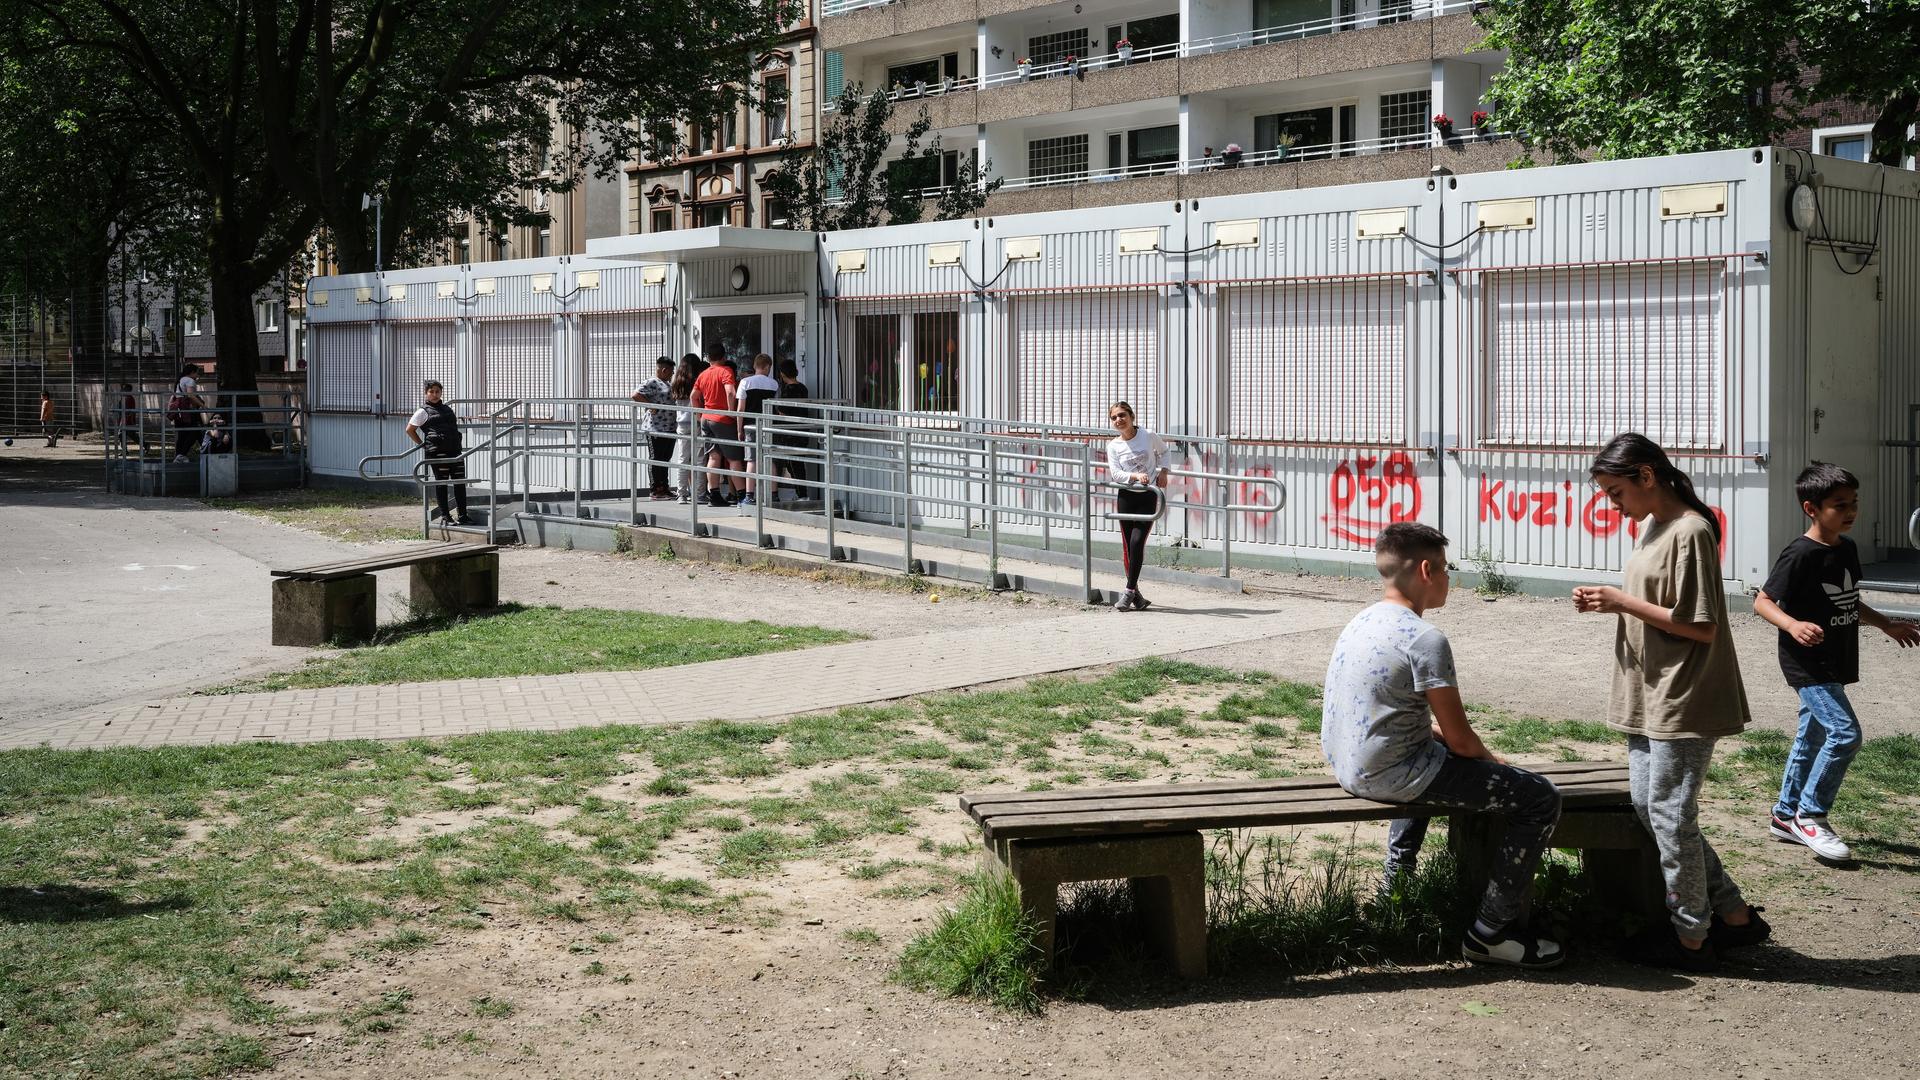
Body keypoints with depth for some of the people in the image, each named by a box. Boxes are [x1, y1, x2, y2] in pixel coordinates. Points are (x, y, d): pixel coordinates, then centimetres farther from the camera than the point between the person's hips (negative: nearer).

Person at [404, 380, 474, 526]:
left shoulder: (447, 409, 20)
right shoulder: (423, 411, 3)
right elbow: (410, 430, 4)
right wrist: (422, 445, 2)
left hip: (454, 449, 6)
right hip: (437, 452, -6)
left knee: (460, 482, 2)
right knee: (441, 483, -1)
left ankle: (462, 516, 5)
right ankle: (445, 516, 4)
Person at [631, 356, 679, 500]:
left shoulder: (668, 383, 17)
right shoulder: (652, 383, -11)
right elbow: (636, 395, -23)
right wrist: (651, 406, -20)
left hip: (670, 428, 9)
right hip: (656, 429, -9)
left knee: (665, 459, 15)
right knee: (655, 460, -3)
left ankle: (664, 488, 22)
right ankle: (656, 491, 0)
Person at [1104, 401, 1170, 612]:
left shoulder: (1148, 436, -1)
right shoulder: (1113, 446, 1)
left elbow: (1164, 451, 17)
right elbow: (1115, 473, -8)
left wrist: (1163, 472, 3)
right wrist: (1136, 476, -24)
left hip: (1148, 496, -2)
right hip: (1126, 497, 2)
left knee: (1137, 541, -13)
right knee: (1127, 547, 2)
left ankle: (1130, 591, -5)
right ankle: (1136, 596, 10)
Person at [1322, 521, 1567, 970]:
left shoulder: (1362, 622, 9)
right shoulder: (1425, 639, -18)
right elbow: (1461, 740, -14)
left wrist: (1436, 730, 16)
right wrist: (1494, 761, 6)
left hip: (1345, 764, 10)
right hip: (1390, 774, -10)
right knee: (1541, 800, -5)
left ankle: (1396, 883, 48)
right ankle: (1491, 932, 1)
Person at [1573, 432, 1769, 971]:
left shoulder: (1690, 532, -17)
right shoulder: (1651, 527, 13)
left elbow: (1701, 626, -19)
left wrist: (1625, 602, -18)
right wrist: (1609, 602, 2)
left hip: (1683, 702, -10)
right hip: (1649, 698, 10)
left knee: (1670, 814, -2)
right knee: (1648, 805, 13)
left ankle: (1692, 939, 12)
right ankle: (1734, 914, 24)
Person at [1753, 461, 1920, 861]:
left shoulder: (1847, 549, 8)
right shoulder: (1799, 554, -18)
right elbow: (1762, 602, -17)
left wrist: (1886, 625, 24)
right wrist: (1792, 625, -34)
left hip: (1833, 664, 9)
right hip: (1807, 663, -9)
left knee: (1812, 738, 15)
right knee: (1845, 733, -16)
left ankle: (1786, 816, 27)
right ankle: (1809, 815, -3)